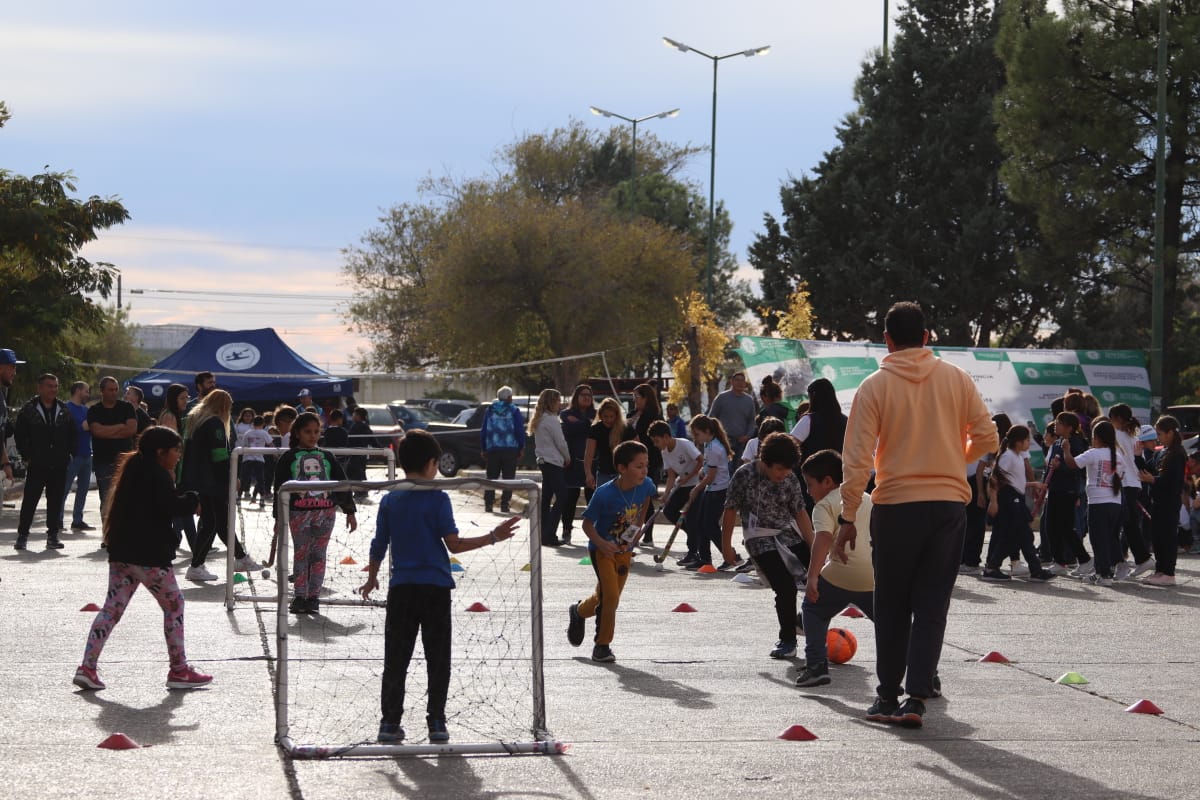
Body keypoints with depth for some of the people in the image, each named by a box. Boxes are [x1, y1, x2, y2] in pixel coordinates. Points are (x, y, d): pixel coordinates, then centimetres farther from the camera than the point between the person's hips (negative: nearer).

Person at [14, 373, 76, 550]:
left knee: (56, 501, 5)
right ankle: (22, 534, 5)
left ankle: (53, 535, 10)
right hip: (36, 465, -3)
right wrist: (27, 455, -3)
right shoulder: (28, 410, 0)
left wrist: (70, 454, 5)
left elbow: (72, 434, 16)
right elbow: (19, 435, 2)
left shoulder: (64, 410, 10)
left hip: (59, 465, 3)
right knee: (30, 500, -2)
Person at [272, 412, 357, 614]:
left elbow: (342, 483, 14)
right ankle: (299, 596, 4)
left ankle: (313, 597, 6)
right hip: (298, 513, -2)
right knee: (301, 554, 0)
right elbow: (279, 488, 2)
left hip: (325, 512, 2)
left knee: (318, 554, 3)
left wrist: (350, 512, 10)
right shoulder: (288, 458, 3)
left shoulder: (327, 457, 12)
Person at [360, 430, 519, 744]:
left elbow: (379, 546, 8)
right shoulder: (438, 499, -8)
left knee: (396, 659, 8)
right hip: (435, 587, -3)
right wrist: (493, 537, -8)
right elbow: (454, 544, -12)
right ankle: (436, 723, 6)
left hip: (401, 588, 3)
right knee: (438, 660, 6)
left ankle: (390, 721, 7)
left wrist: (372, 578, 23)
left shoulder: (390, 500, 3)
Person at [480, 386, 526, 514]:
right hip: (510, 449, -2)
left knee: (491, 477, 9)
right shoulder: (514, 411, -2)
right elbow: (520, 431, -4)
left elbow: (483, 431, 8)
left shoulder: (490, 410, 7)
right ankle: (504, 504, -4)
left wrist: (483, 449, 13)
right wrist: (521, 448, 3)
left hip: (493, 449, 2)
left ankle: (488, 503, 4)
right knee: (508, 478, 2)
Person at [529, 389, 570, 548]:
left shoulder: (538, 420, 15)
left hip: (543, 461, 10)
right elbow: (560, 442, -12)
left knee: (546, 498, 11)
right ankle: (549, 535, -14)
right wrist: (567, 457, 6)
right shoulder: (551, 420, -14)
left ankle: (544, 535, 12)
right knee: (561, 498, -9)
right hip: (554, 462, -10)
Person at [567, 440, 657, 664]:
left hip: (625, 550, 6)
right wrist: (601, 543, -32)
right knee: (610, 596, -14)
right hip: (602, 550, -6)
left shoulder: (646, 486, -14)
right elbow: (587, 523, -18)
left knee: (606, 596, 13)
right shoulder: (604, 494, -28)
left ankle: (579, 611, 42)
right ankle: (602, 646, 4)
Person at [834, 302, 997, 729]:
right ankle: (917, 697, -5)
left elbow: (858, 458, -8)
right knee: (931, 605, 4)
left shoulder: (875, 386, -4)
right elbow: (987, 438, 3)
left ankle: (888, 697, 16)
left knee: (892, 608, 11)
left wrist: (848, 517, -4)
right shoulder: (957, 379, 3)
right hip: (949, 504, 2)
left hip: (895, 508, -1)